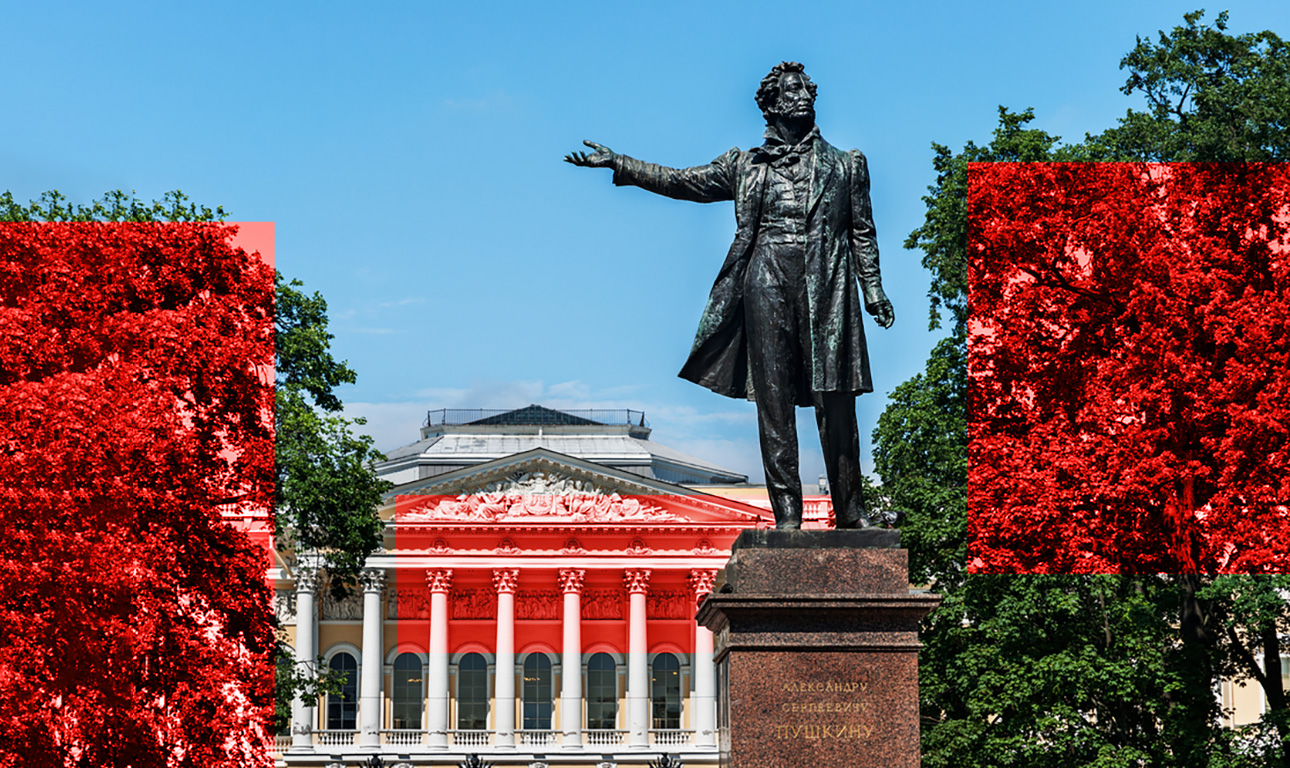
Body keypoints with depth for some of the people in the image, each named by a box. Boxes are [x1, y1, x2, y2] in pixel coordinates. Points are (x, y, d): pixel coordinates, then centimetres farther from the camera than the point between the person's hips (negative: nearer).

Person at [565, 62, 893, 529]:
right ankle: (787, 513, -1)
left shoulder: (844, 166, 16)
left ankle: (850, 512, 3)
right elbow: (682, 182, 14)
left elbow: (862, 233, 16)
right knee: (774, 401, -3)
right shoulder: (746, 166, 15)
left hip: (827, 289, 0)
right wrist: (619, 165, 8)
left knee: (836, 402, -4)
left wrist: (874, 291, 7)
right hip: (767, 284, 1)